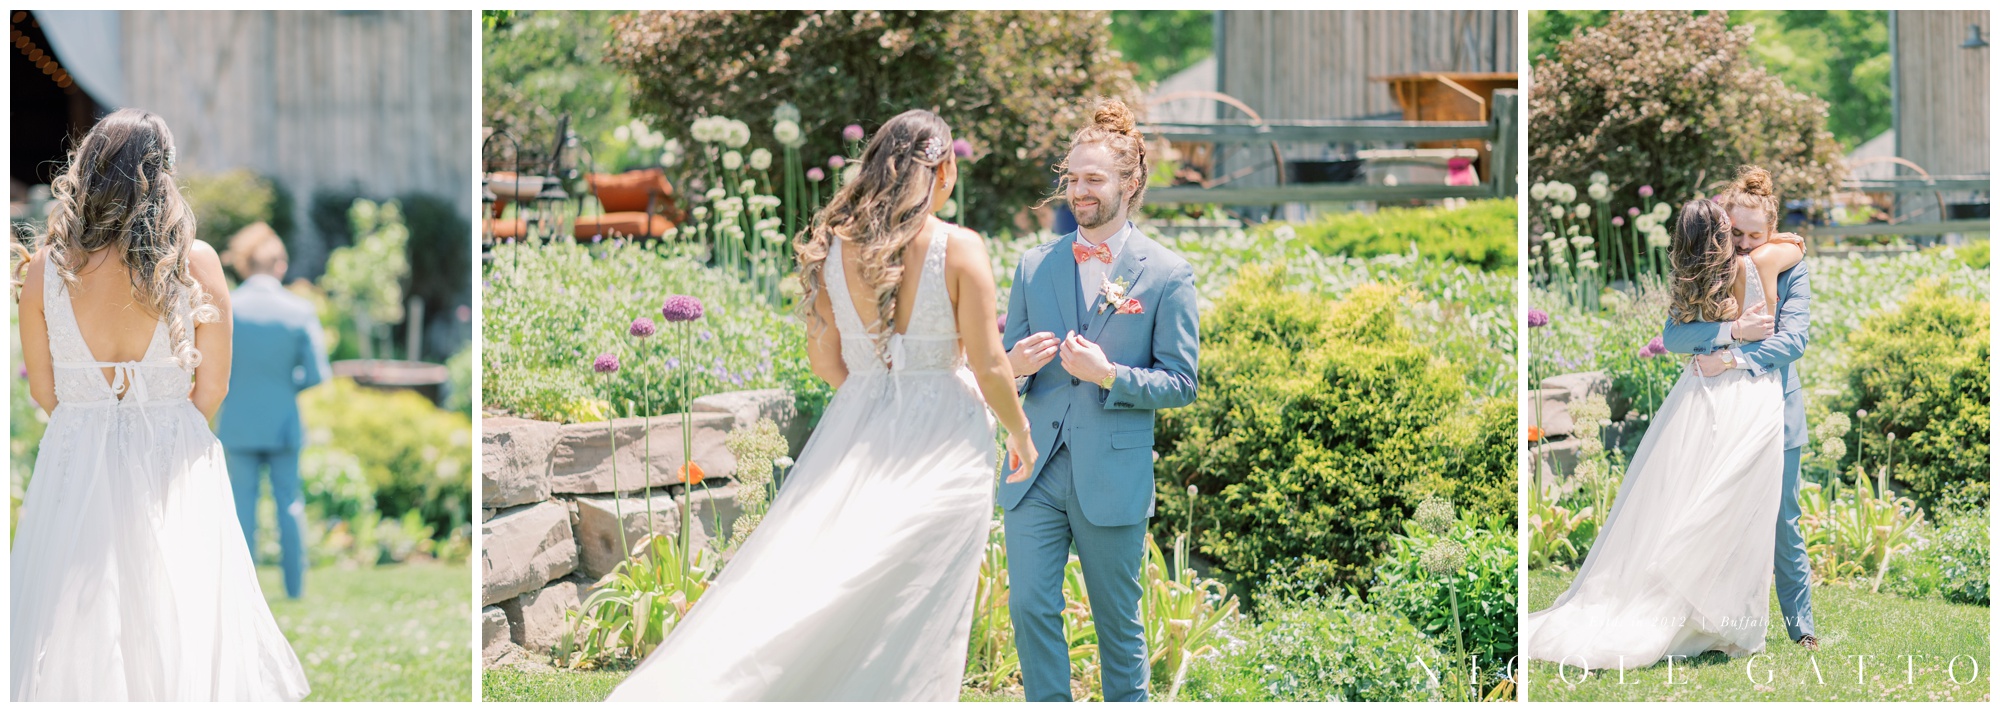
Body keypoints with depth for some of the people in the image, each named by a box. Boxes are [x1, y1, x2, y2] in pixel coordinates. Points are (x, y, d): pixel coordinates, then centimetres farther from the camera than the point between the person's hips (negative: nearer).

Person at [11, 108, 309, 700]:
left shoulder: (45, 266, -7)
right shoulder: (196, 263, -10)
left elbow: (42, 391, 3)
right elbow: (212, 388, -3)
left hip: (75, 465, 1)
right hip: (174, 467, -1)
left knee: (76, 632, 9)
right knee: (175, 631, 9)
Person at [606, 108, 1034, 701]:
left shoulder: (834, 246, 1)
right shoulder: (960, 250, -10)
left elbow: (824, 360, 7)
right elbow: (989, 366, -8)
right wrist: (1020, 432, 9)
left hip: (857, 430, 4)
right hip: (941, 440, -4)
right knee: (921, 615, 3)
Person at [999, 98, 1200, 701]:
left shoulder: (1166, 273, -2)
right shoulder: (1035, 266, 10)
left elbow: (1180, 382, -4)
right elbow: (1007, 367, 15)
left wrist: (1109, 375, -19)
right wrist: (1016, 366, -9)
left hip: (1113, 477, -3)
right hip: (1035, 473, 3)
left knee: (1117, 620, 7)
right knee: (1030, 608, -2)